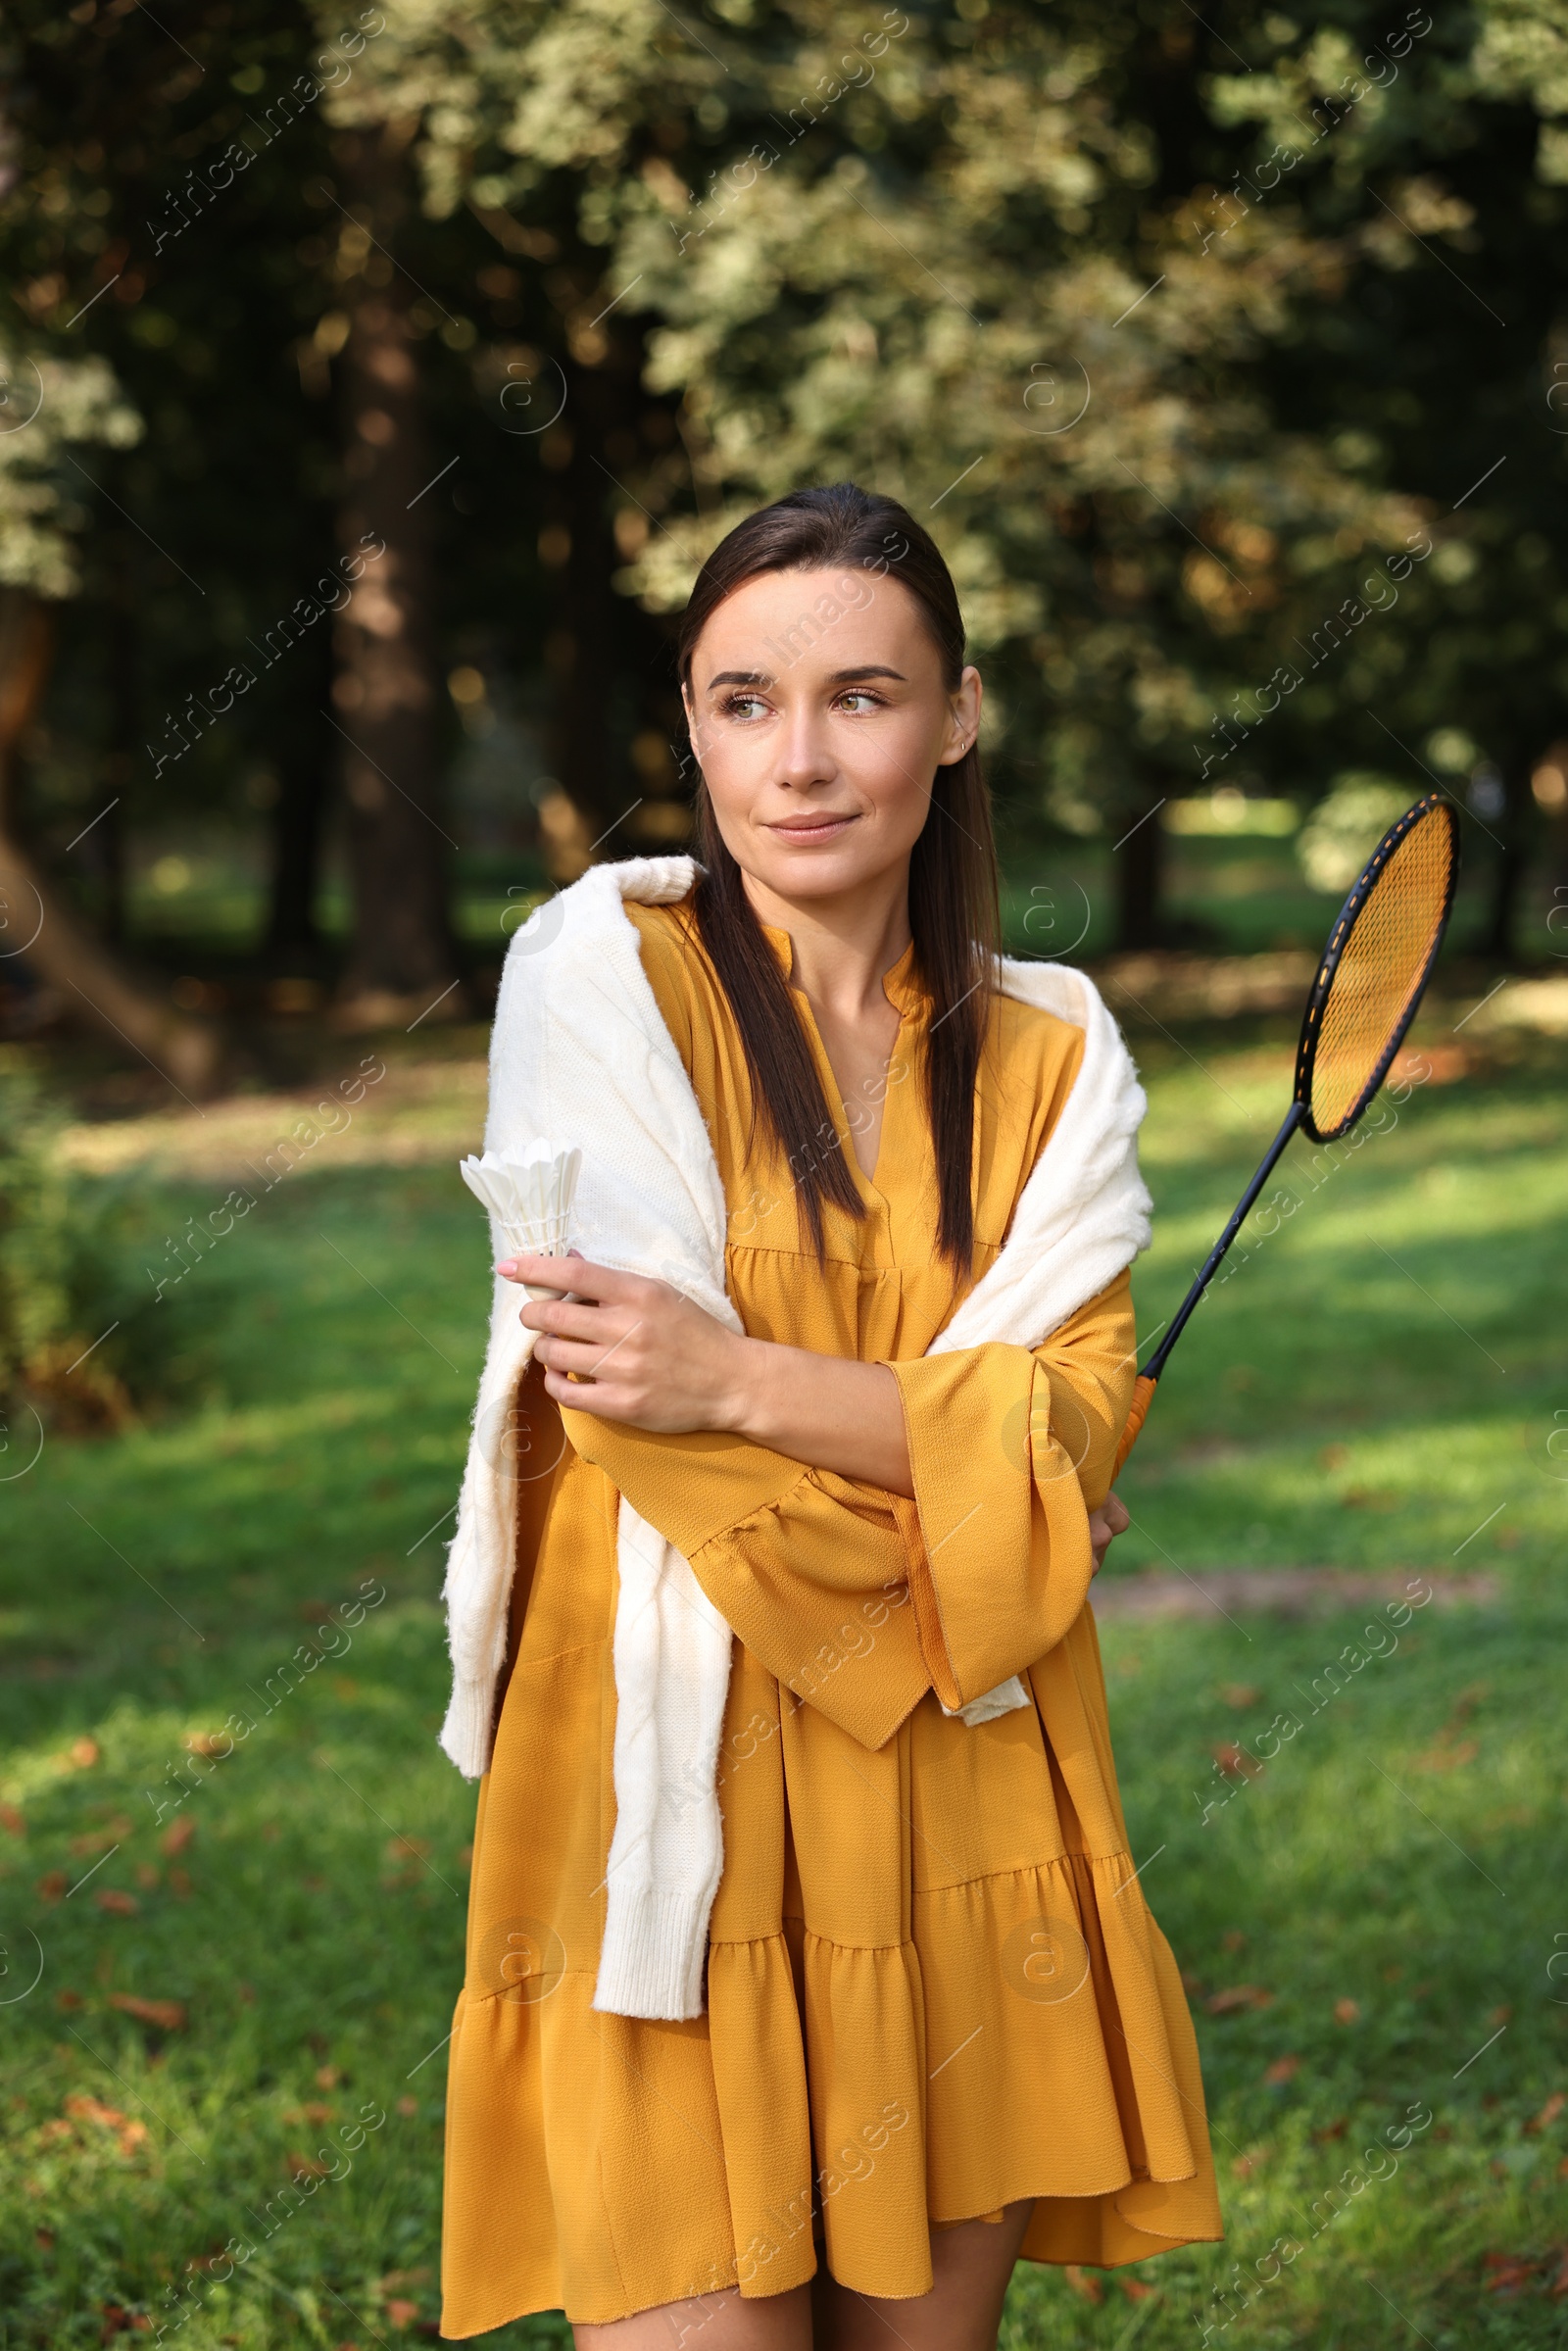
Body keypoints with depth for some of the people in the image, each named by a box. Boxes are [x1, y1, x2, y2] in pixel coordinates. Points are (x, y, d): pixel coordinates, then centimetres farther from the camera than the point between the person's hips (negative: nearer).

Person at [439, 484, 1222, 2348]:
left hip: (966, 1824, 4)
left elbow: (1078, 1420, -2)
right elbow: (624, 1410, -8)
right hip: (680, 1790, -4)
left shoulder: (1038, 1056, 9)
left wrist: (748, 1383, -16)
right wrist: (972, 1465, -6)